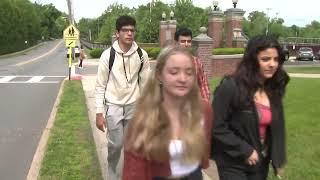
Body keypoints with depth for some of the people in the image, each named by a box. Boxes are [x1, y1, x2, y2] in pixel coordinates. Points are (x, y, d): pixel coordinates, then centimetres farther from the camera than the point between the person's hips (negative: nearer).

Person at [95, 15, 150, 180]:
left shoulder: (141, 55, -5)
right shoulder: (108, 55, -11)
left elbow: (145, 83, 3)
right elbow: (100, 86, -6)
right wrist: (99, 113, -9)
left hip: (134, 105, 2)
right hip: (113, 105, -2)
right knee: (116, 144, 1)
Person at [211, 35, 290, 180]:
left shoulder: (273, 90, 0)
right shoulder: (230, 87, -19)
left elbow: (277, 128, 9)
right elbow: (216, 127, -19)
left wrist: (278, 159, 8)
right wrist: (245, 151, -17)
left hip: (261, 163, 6)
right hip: (233, 164, -6)